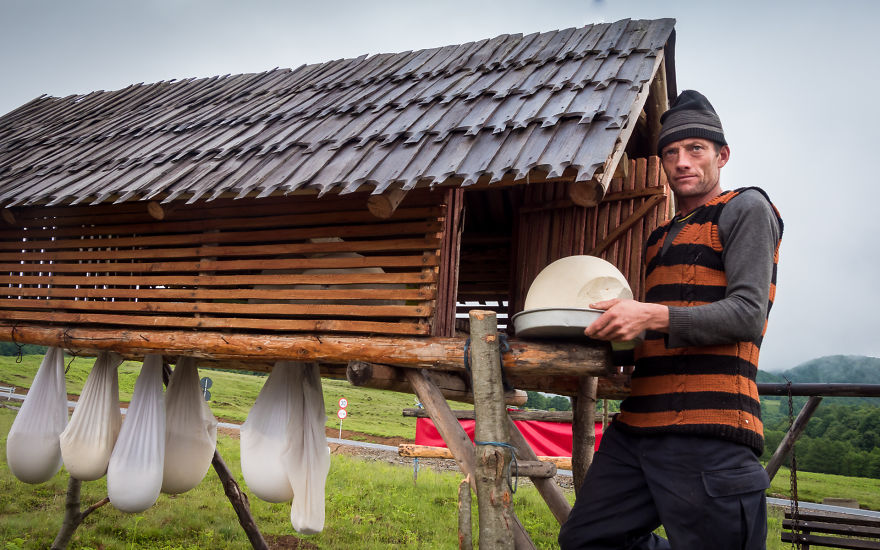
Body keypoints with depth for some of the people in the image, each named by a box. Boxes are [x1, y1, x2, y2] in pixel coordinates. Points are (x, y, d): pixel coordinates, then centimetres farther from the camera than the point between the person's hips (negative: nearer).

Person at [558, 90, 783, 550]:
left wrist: (655, 316, -21)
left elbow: (748, 314, -10)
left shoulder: (746, 208, 3)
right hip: (638, 423, 8)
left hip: (707, 430, -8)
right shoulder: (661, 237, 25)